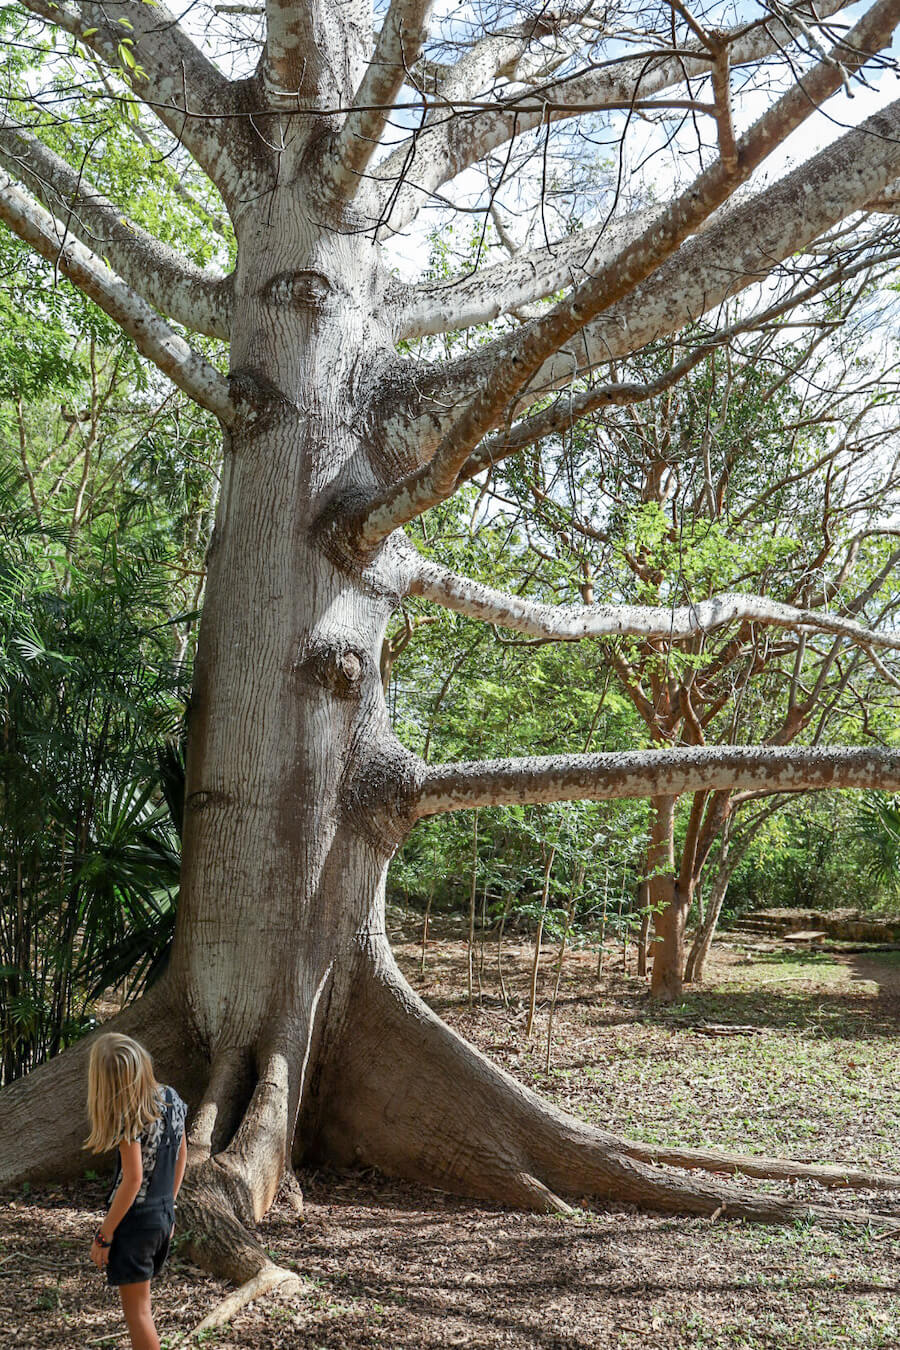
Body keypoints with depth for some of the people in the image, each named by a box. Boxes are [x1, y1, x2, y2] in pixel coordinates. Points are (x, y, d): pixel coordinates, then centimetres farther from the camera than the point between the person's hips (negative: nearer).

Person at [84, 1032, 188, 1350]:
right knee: (140, 1303, 22)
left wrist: (103, 1235, -14)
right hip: (164, 1216, 7)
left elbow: (133, 1179, -22)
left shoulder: (130, 1117, -23)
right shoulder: (170, 1098, -1)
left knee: (137, 1311, 6)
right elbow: (181, 1156, 8)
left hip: (134, 1221, -7)